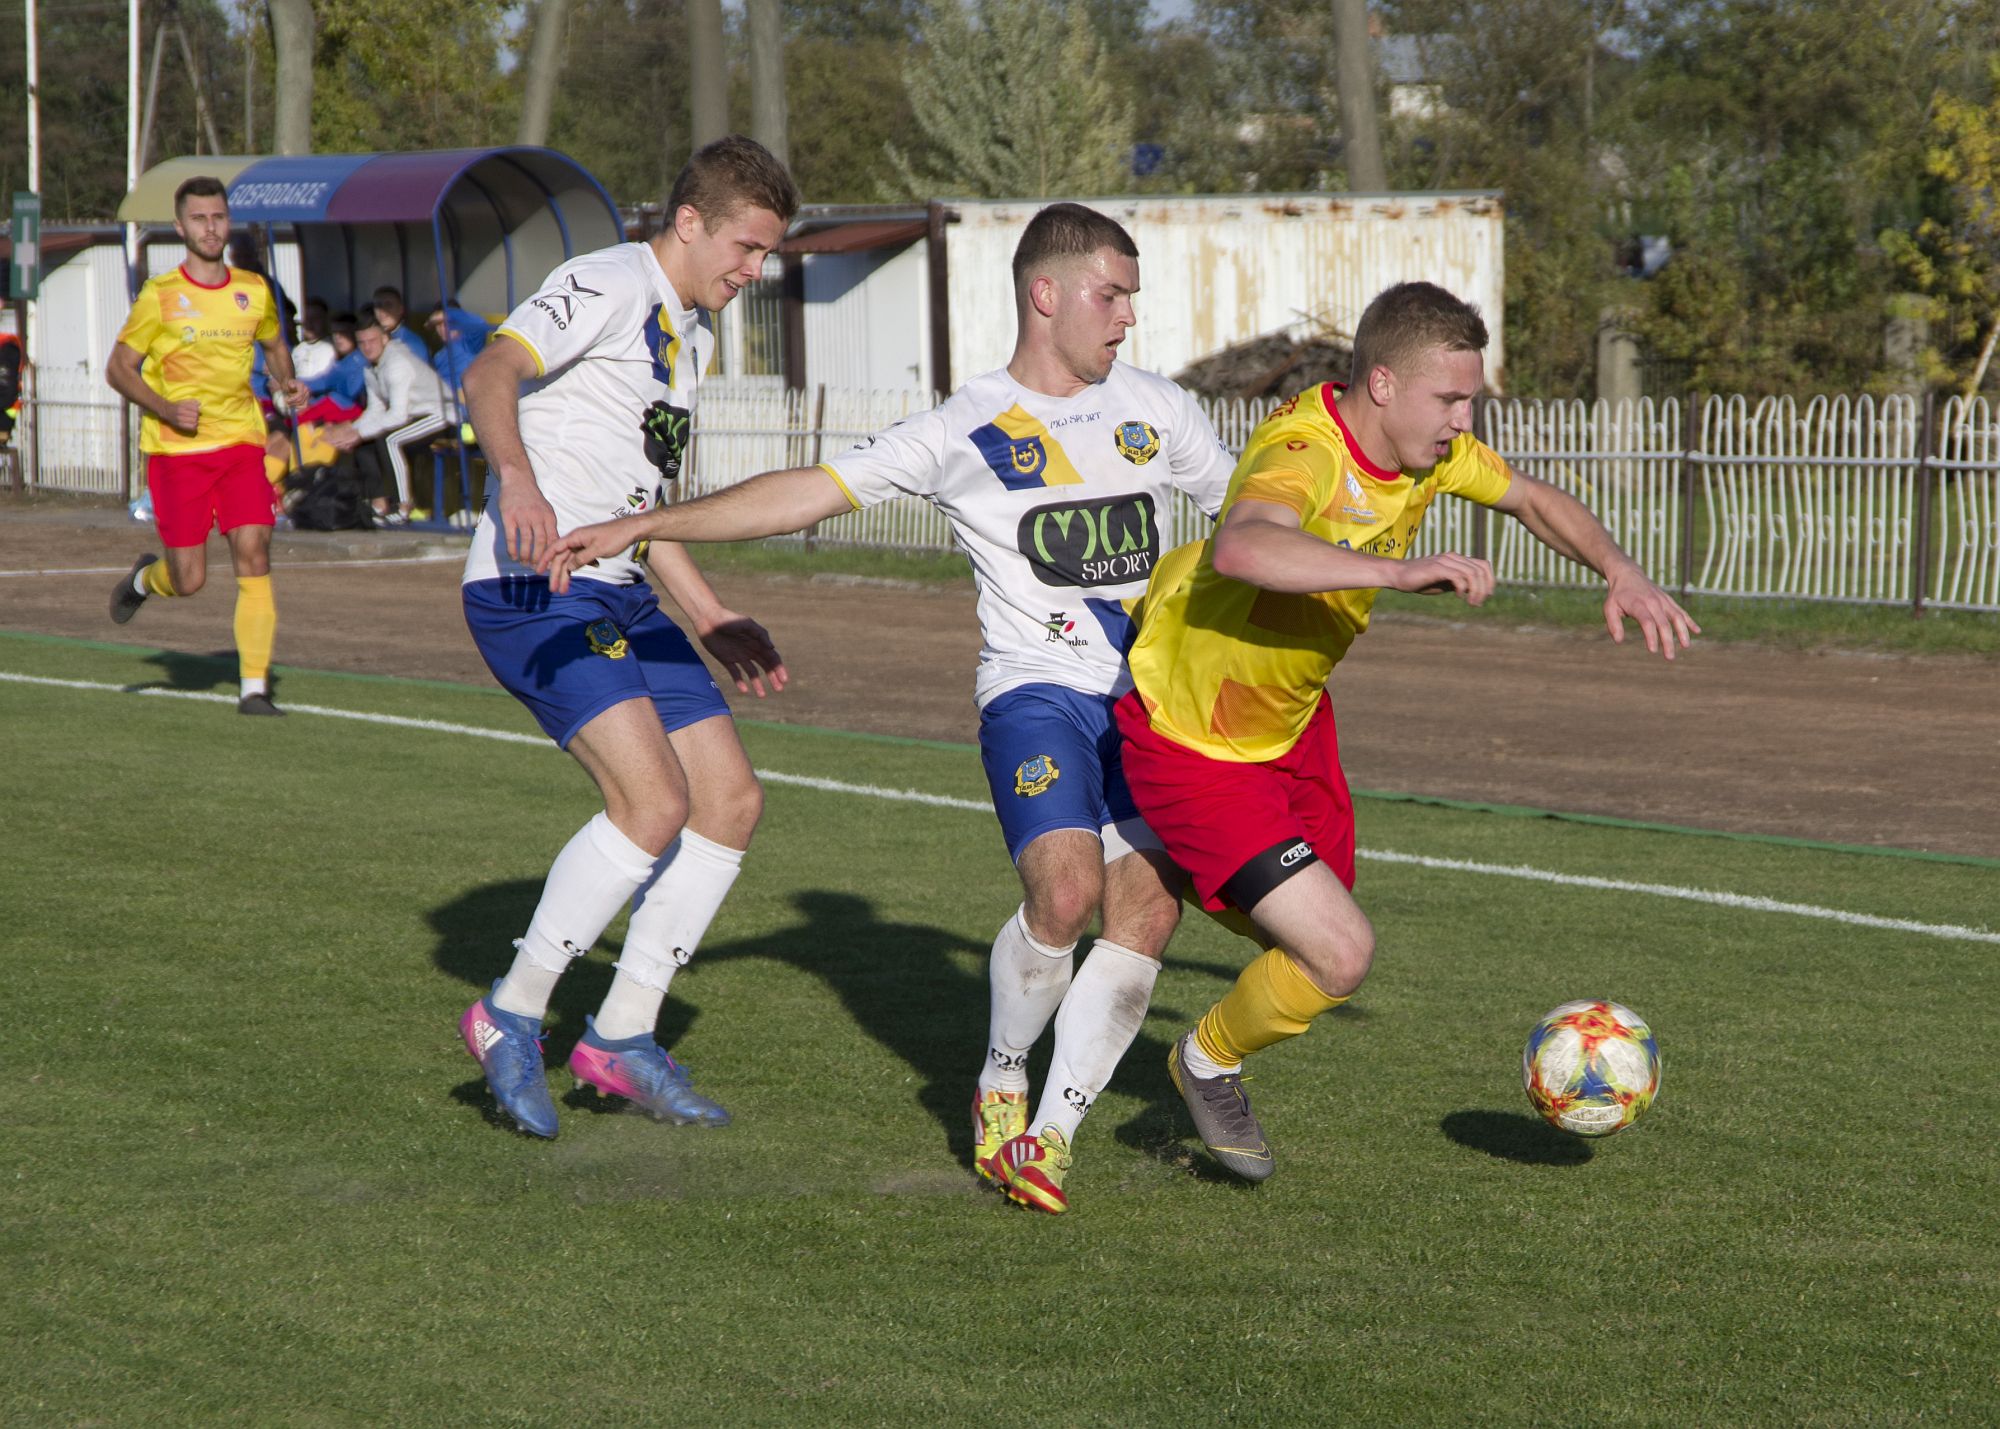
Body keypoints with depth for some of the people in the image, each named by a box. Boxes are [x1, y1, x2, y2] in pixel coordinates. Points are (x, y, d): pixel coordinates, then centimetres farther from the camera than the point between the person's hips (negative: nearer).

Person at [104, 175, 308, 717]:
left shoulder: (254, 291, 6)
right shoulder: (159, 296, -5)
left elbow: (274, 346, 25)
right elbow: (118, 369, -1)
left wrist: (287, 382, 3)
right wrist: (166, 410, -17)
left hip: (240, 443, 2)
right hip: (175, 449, -2)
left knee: (253, 553, -14)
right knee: (189, 580, -1)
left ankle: (255, 688, -11)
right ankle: (145, 577, 38)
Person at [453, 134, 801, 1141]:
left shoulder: (693, 333, 22)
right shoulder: (609, 286, -7)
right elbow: (489, 376, -25)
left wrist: (713, 624, 28)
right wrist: (517, 479, -44)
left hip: (620, 598, 10)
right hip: (534, 591, -10)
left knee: (731, 801, 3)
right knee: (655, 801, -22)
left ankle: (621, 1038, 11)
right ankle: (510, 1018, -9)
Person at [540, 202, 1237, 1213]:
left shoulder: (1155, 409, 13)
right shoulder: (967, 430, -1)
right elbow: (809, 492, -5)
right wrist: (637, 527, -12)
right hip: (1038, 690, -4)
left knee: (1148, 906, -11)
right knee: (1067, 887, -24)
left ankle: (1051, 1130, 1)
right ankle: (1000, 1082, 4)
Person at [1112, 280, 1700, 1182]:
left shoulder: (1428, 446, -8)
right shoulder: (1304, 454, -34)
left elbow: (1531, 499, 12)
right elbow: (1241, 549, -58)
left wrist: (1621, 573, -5)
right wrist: (1400, 570, -64)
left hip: (1294, 720, 9)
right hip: (1197, 752, -9)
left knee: (1316, 943, 19)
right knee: (1340, 954, -16)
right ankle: (1208, 1064, 14)